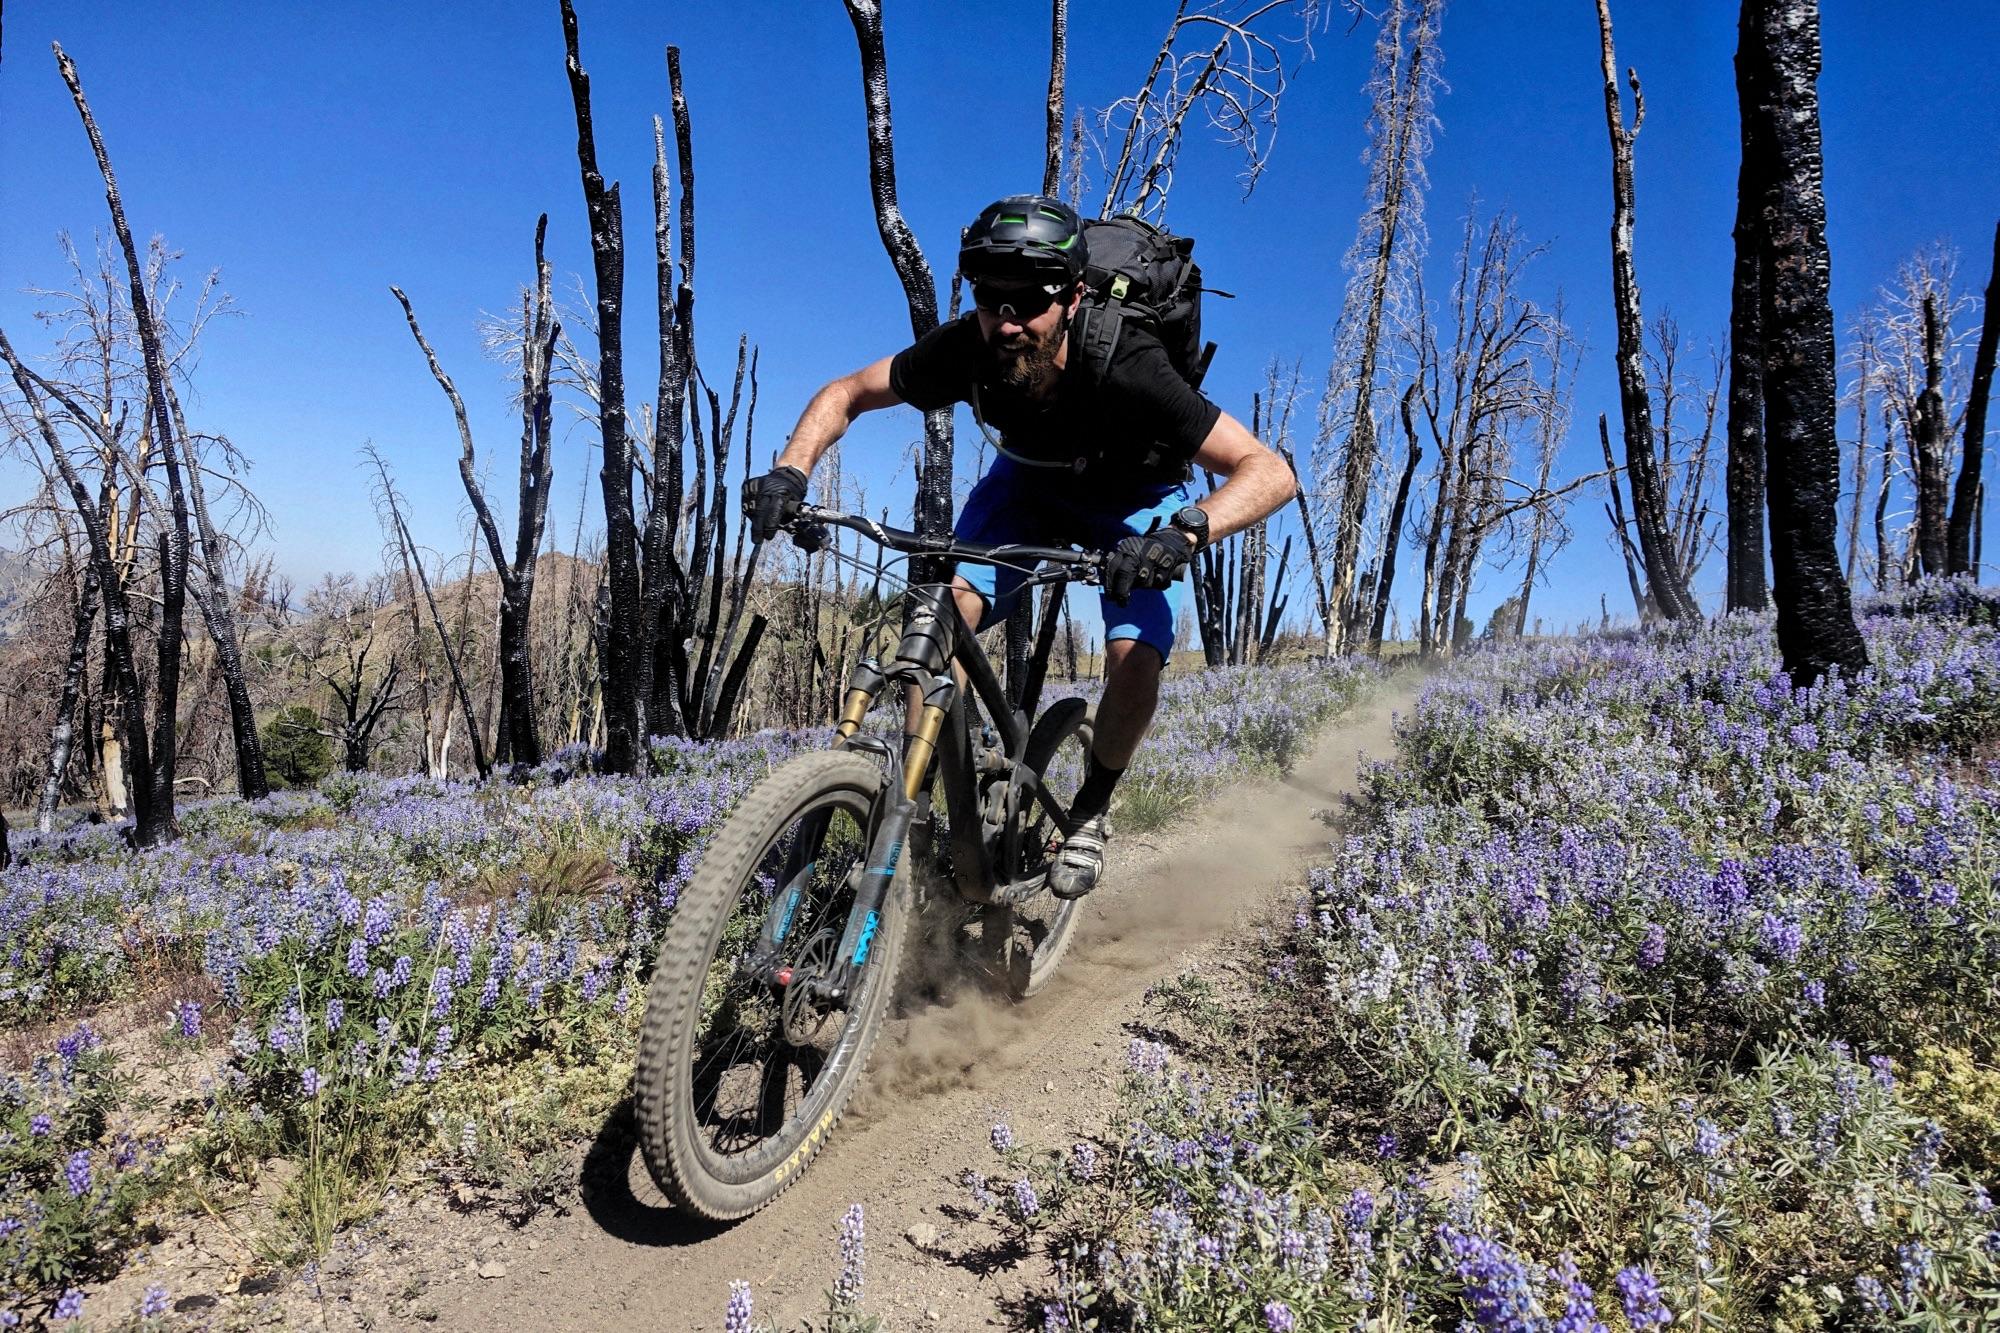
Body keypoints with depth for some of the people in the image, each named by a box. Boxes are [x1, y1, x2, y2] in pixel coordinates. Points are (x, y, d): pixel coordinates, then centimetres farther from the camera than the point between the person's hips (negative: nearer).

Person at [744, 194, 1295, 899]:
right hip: (1027, 484, 3)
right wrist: (790, 472, -33)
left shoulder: (1127, 373, -40)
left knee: (1135, 661, -23)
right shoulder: (965, 349, -30)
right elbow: (844, 392, -15)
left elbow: (1272, 471, -42)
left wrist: (1186, 530, -61)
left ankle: (1090, 811, 6)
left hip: (1131, 503, -2)